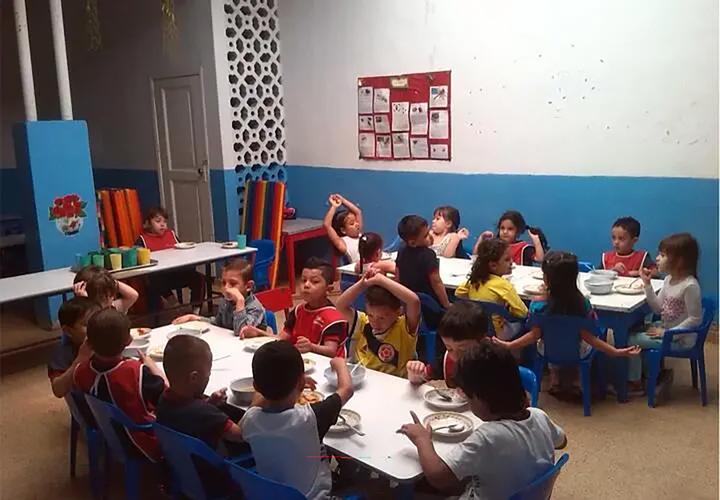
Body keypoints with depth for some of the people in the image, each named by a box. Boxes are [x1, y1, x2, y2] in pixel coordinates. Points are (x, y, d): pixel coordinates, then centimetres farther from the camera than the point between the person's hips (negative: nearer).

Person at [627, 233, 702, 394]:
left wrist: (666, 333, -21)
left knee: (632, 340, -9)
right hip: (667, 329, 9)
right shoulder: (669, 279, 1)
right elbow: (658, 309, 4)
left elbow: (695, 319, -24)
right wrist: (647, 284, -6)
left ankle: (635, 383, 9)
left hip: (680, 338, -9)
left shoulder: (690, 286, -26)